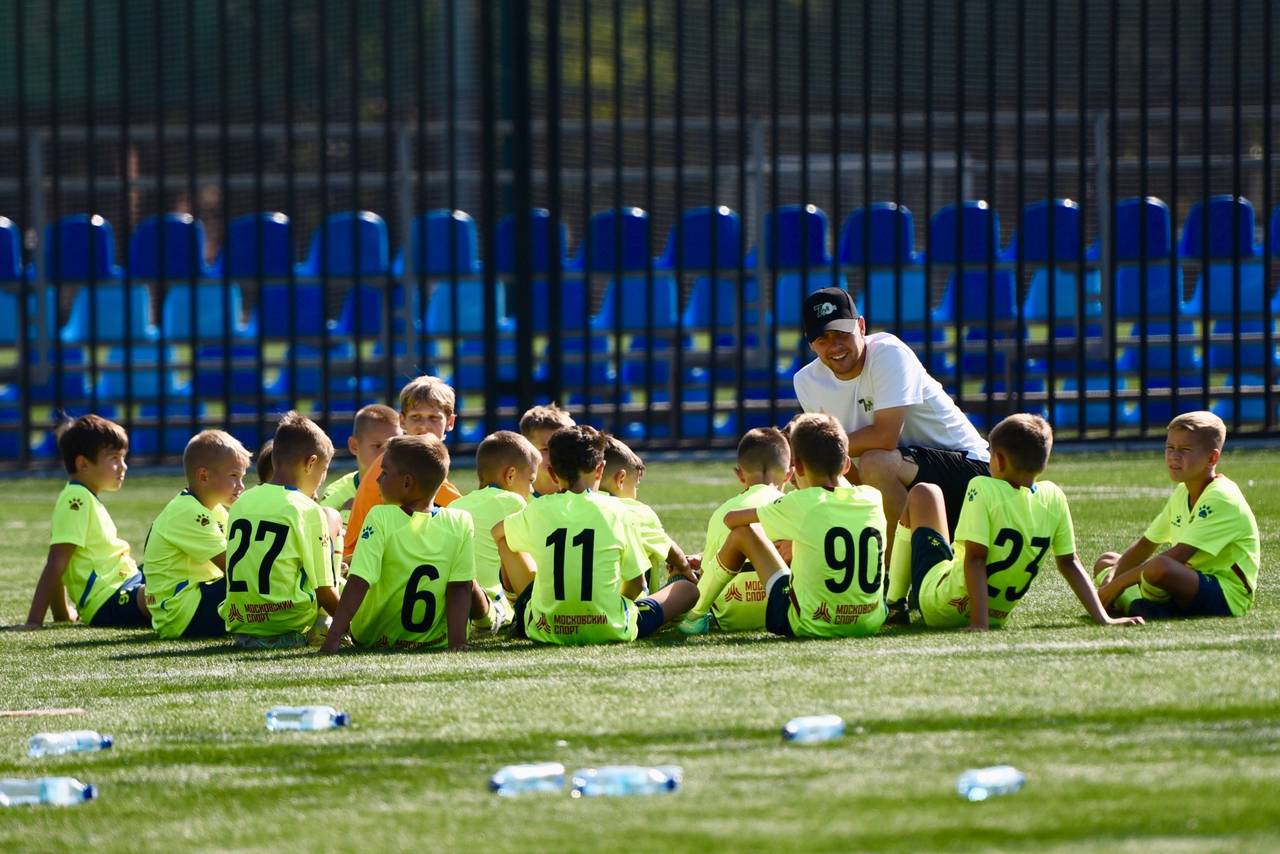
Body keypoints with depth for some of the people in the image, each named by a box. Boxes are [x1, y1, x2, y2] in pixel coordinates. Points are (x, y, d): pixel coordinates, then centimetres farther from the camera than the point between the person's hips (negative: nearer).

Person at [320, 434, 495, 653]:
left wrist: (332, 639, -25)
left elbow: (358, 584, -24)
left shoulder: (380, 519, -20)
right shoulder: (460, 524, -13)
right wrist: (457, 642, -11)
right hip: (433, 639, 1)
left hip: (371, 636, -1)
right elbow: (460, 589, -13)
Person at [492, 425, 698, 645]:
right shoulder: (616, 511, -6)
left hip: (546, 632, 1)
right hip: (610, 631, -1)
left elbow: (497, 532, 24)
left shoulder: (538, 511, -1)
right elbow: (637, 583, 3)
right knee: (687, 589, 21)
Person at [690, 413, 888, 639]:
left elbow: (731, 519, 4)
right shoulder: (872, 499, 1)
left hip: (810, 626, -5)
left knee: (742, 532, 9)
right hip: (870, 623, 5)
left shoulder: (800, 504, -11)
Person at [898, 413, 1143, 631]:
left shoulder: (983, 489, -22)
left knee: (924, 493, 15)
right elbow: (1069, 563, -6)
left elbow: (975, 558, -25)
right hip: (998, 614, 5)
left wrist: (980, 624, -26)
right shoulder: (1053, 498, -8)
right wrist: (1103, 619, -2)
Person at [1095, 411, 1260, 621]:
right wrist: (1111, 579, -3)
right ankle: (1137, 604, -14)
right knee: (1106, 562, 14)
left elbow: (1179, 555, -24)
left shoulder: (1221, 499, -18)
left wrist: (1118, 583, -23)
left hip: (1225, 597, -10)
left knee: (1158, 567, -39)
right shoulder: (1182, 493, 13)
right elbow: (1146, 545, 16)